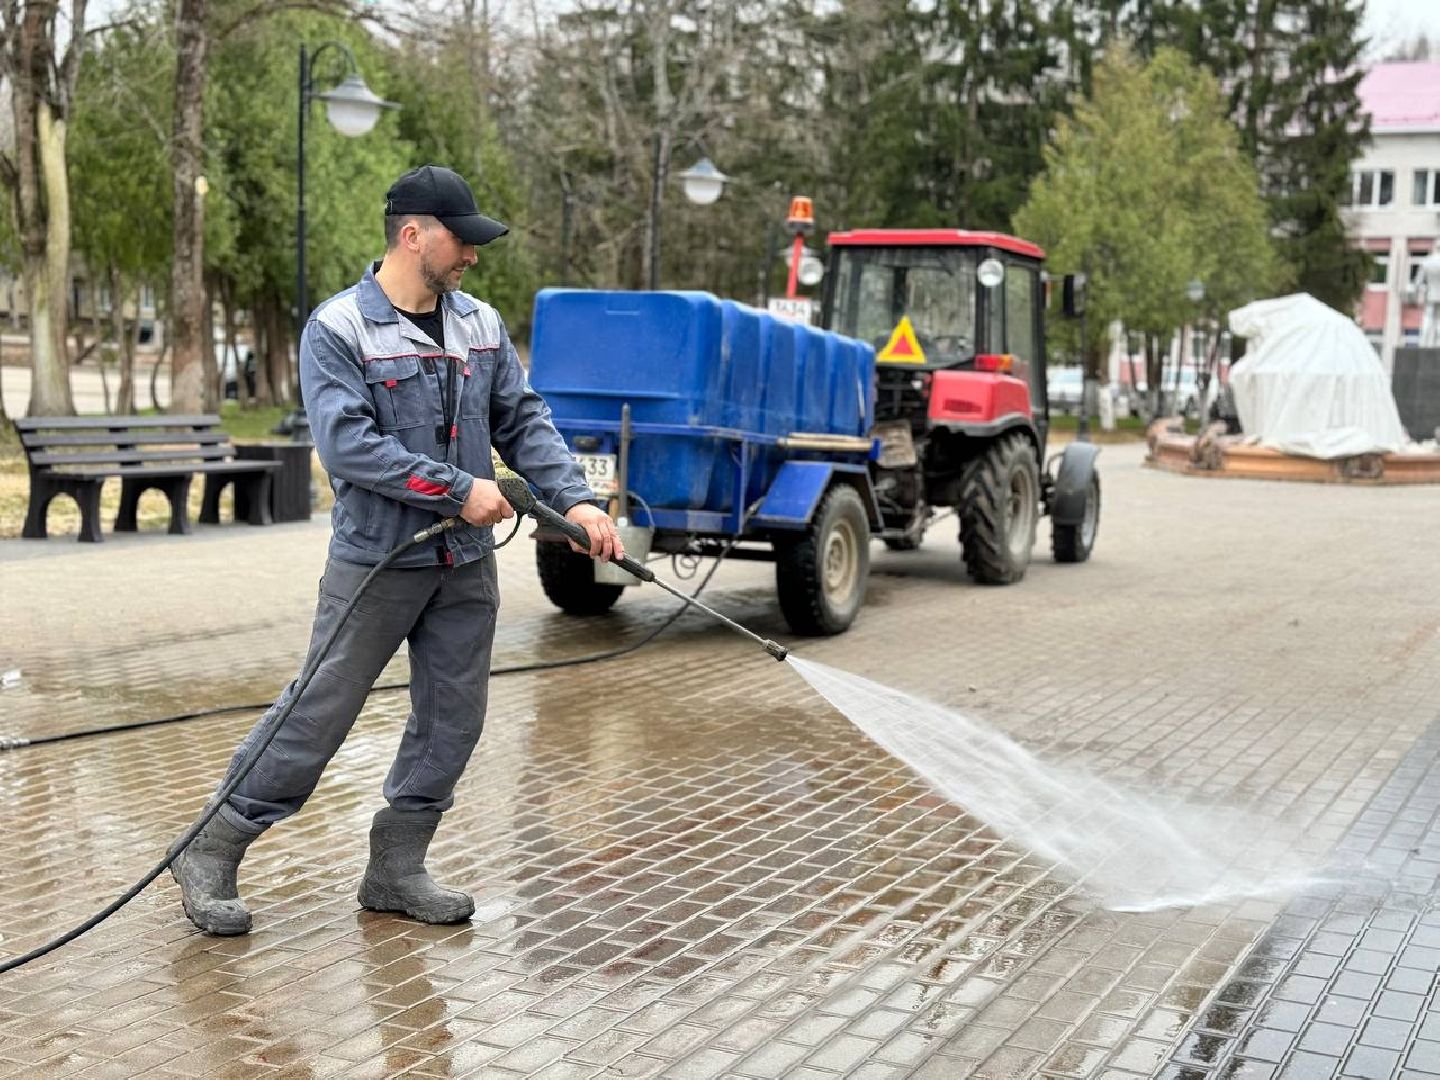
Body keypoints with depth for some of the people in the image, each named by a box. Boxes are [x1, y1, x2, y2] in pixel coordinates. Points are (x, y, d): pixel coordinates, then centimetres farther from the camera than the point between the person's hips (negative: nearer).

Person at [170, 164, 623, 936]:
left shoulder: (481, 325, 8)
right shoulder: (338, 329, -10)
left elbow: (524, 422, 8)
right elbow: (347, 444, -20)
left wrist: (575, 500, -6)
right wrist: (459, 489, -20)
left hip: (466, 563, 6)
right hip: (377, 561, -6)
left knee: (452, 721, 9)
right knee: (319, 713, 0)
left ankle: (396, 870, 23)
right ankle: (211, 855, 16)